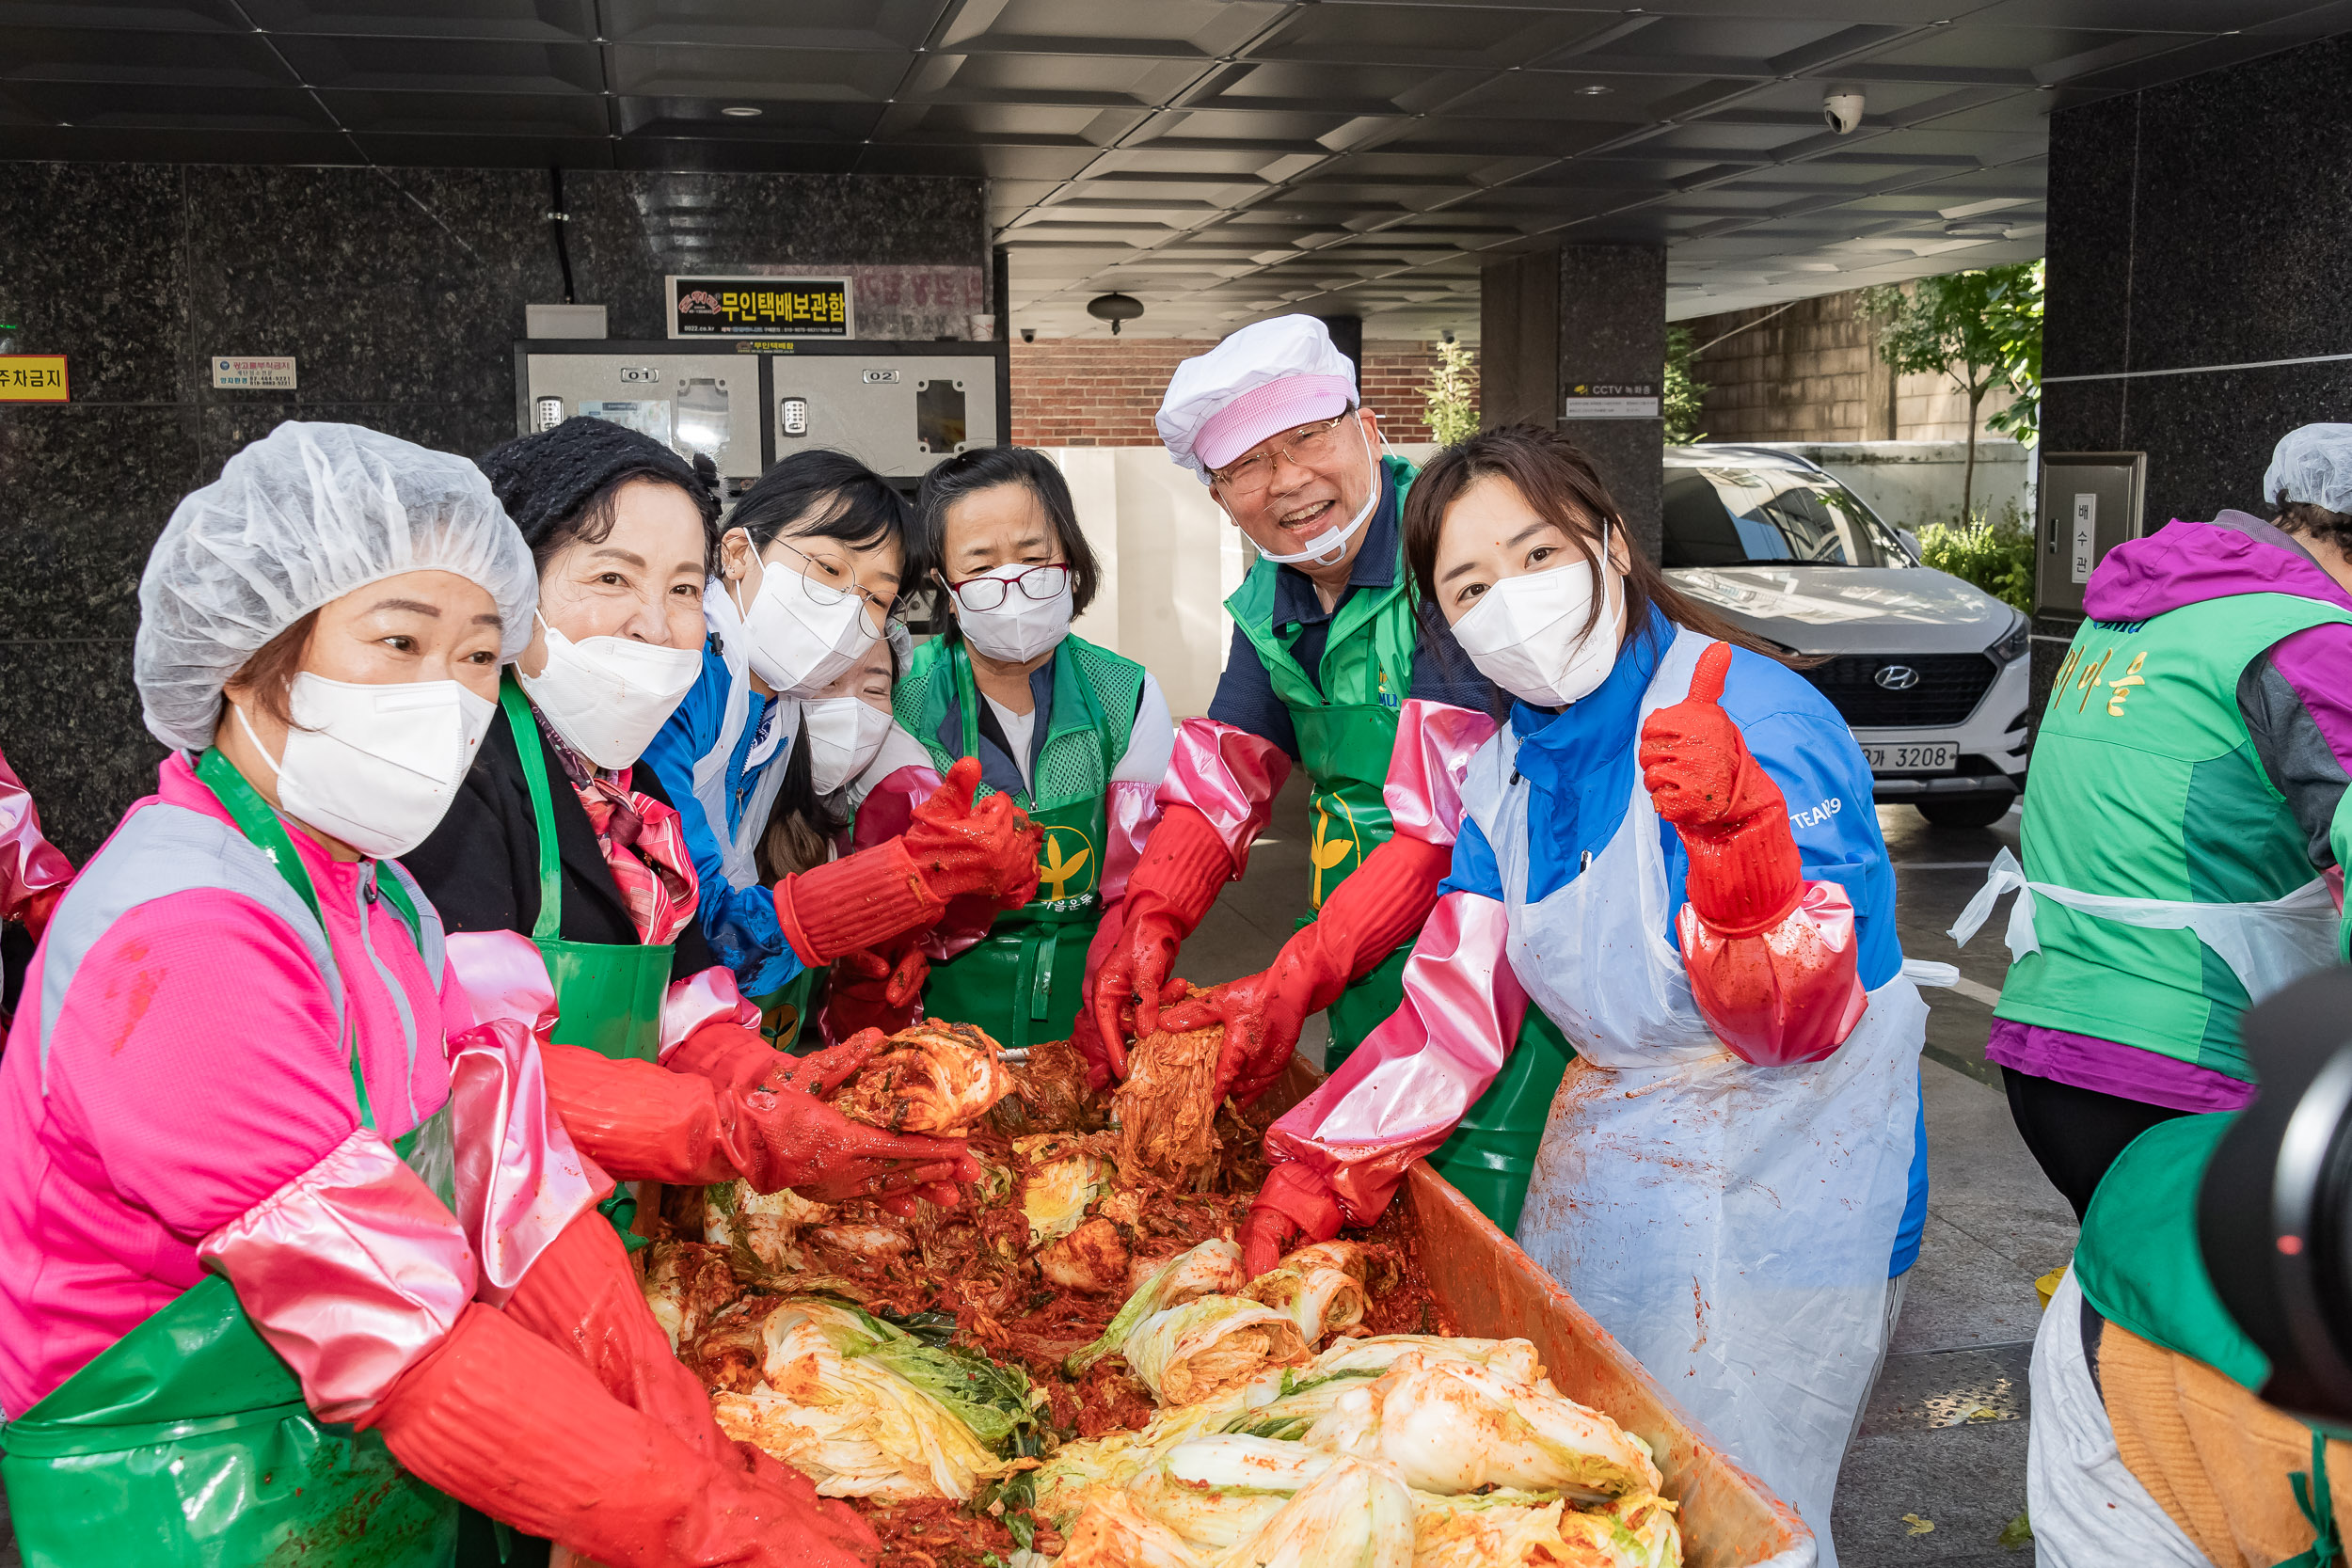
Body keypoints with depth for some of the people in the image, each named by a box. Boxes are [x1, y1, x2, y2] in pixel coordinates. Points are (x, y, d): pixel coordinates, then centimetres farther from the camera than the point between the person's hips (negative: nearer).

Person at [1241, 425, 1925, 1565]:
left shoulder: (1756, 718, -22)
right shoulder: (1505, 770, 0)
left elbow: (1802, 1023, -26)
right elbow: (1457, 1003, 3)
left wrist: (1738, 831, -43)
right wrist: (1322, 1171, -4)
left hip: (1778, 1198, -6)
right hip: (1599, 1167, 7)